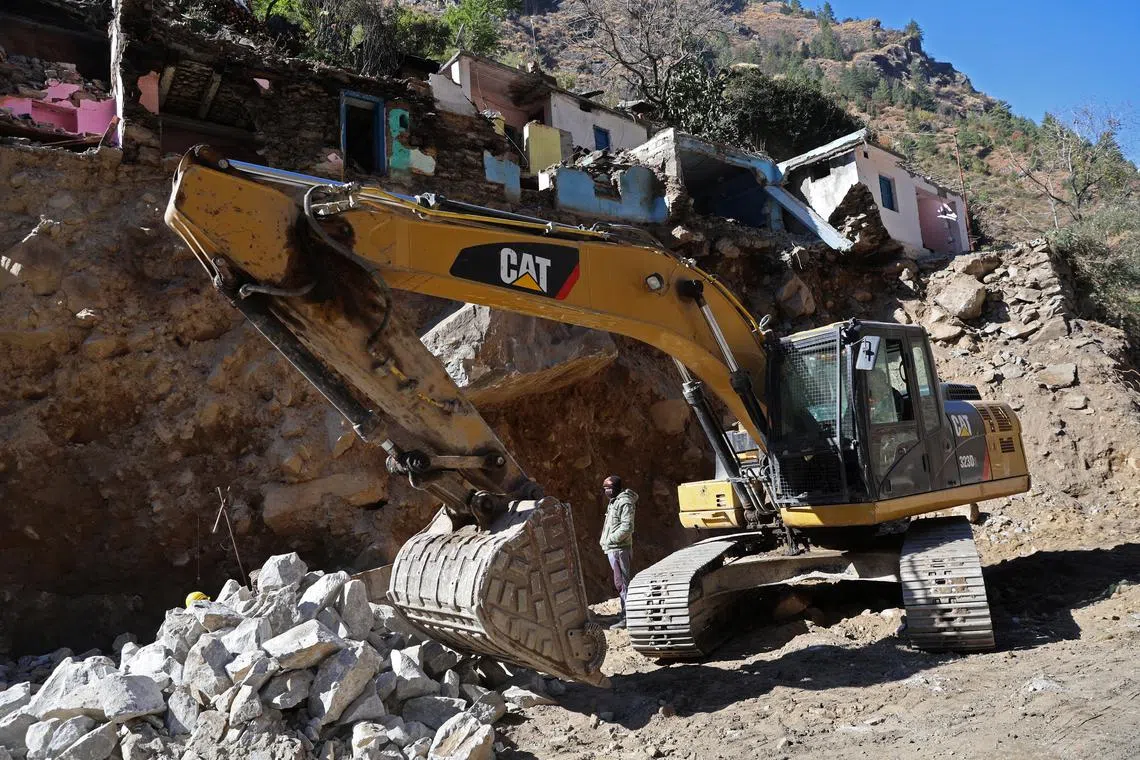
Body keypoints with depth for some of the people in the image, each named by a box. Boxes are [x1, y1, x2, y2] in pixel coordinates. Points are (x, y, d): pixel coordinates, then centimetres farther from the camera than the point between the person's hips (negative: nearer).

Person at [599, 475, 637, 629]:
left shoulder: (624, 502, -14)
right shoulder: (613, 502, 18)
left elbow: (627, 527, -22)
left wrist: (610, 539, -17)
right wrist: (606, 541, 12)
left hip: (619, 549, -10)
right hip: (613, 549, 10)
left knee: (621, 582, -8)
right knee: (620, 582, 15)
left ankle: (627, 617, -5)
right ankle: (627, 614, 23)